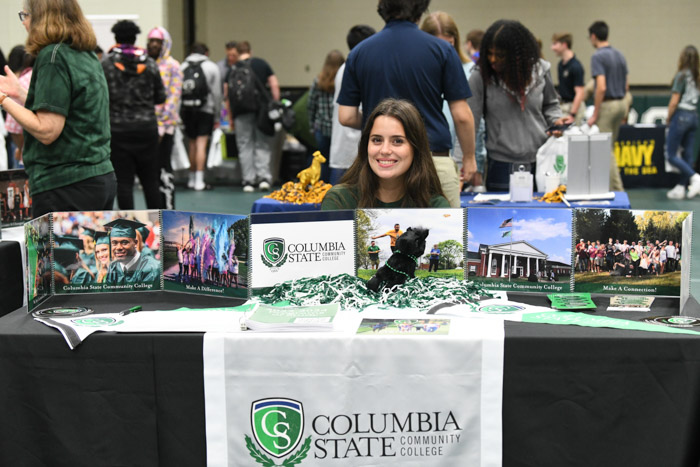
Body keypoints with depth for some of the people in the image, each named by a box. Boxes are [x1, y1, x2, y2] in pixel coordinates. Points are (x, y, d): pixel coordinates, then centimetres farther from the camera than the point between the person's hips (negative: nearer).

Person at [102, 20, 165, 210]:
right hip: (147, 128, 2)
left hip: (118, 129, -2)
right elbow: (161, 97, 7)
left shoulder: (106, 64, -4)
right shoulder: (149, 63, 3)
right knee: (150, 180, 11)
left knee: (123, 181, 2)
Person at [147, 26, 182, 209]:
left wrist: (162, 126, -12)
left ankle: (168, 209, 0)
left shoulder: (172, 66, 0)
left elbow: (174, 97, -6)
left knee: (163, 166, -5)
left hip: (165, 125, -4)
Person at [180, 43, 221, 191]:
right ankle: (199, 181, -9)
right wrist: (217, 116, 7)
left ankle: (191, 179, 18)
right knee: (201, 144, -5)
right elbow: (217, 93, 2)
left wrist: (179, 113, 9)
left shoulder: (182, 67, 10)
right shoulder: (211, 67, 4)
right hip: (205, 109, -3)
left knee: (191, 144, 12)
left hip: (186, 110, 3)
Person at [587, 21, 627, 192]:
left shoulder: (598, 56, -15)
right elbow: (626, 86, 14)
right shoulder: (619, 55, 11)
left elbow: (601, 87, -23)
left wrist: (595, 114, -18)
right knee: (608, 149, 17)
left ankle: (617, 190, -2)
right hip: (621, 103, 9)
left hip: (607, 105, -9)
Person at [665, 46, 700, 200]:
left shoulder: (682, 75, -11)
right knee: (687, 155, 7)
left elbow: (674, 101, -13)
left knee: (671, 155, -1)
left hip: (681, 115, -7)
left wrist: (668, 118, 0)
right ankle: (681, 188, 10)